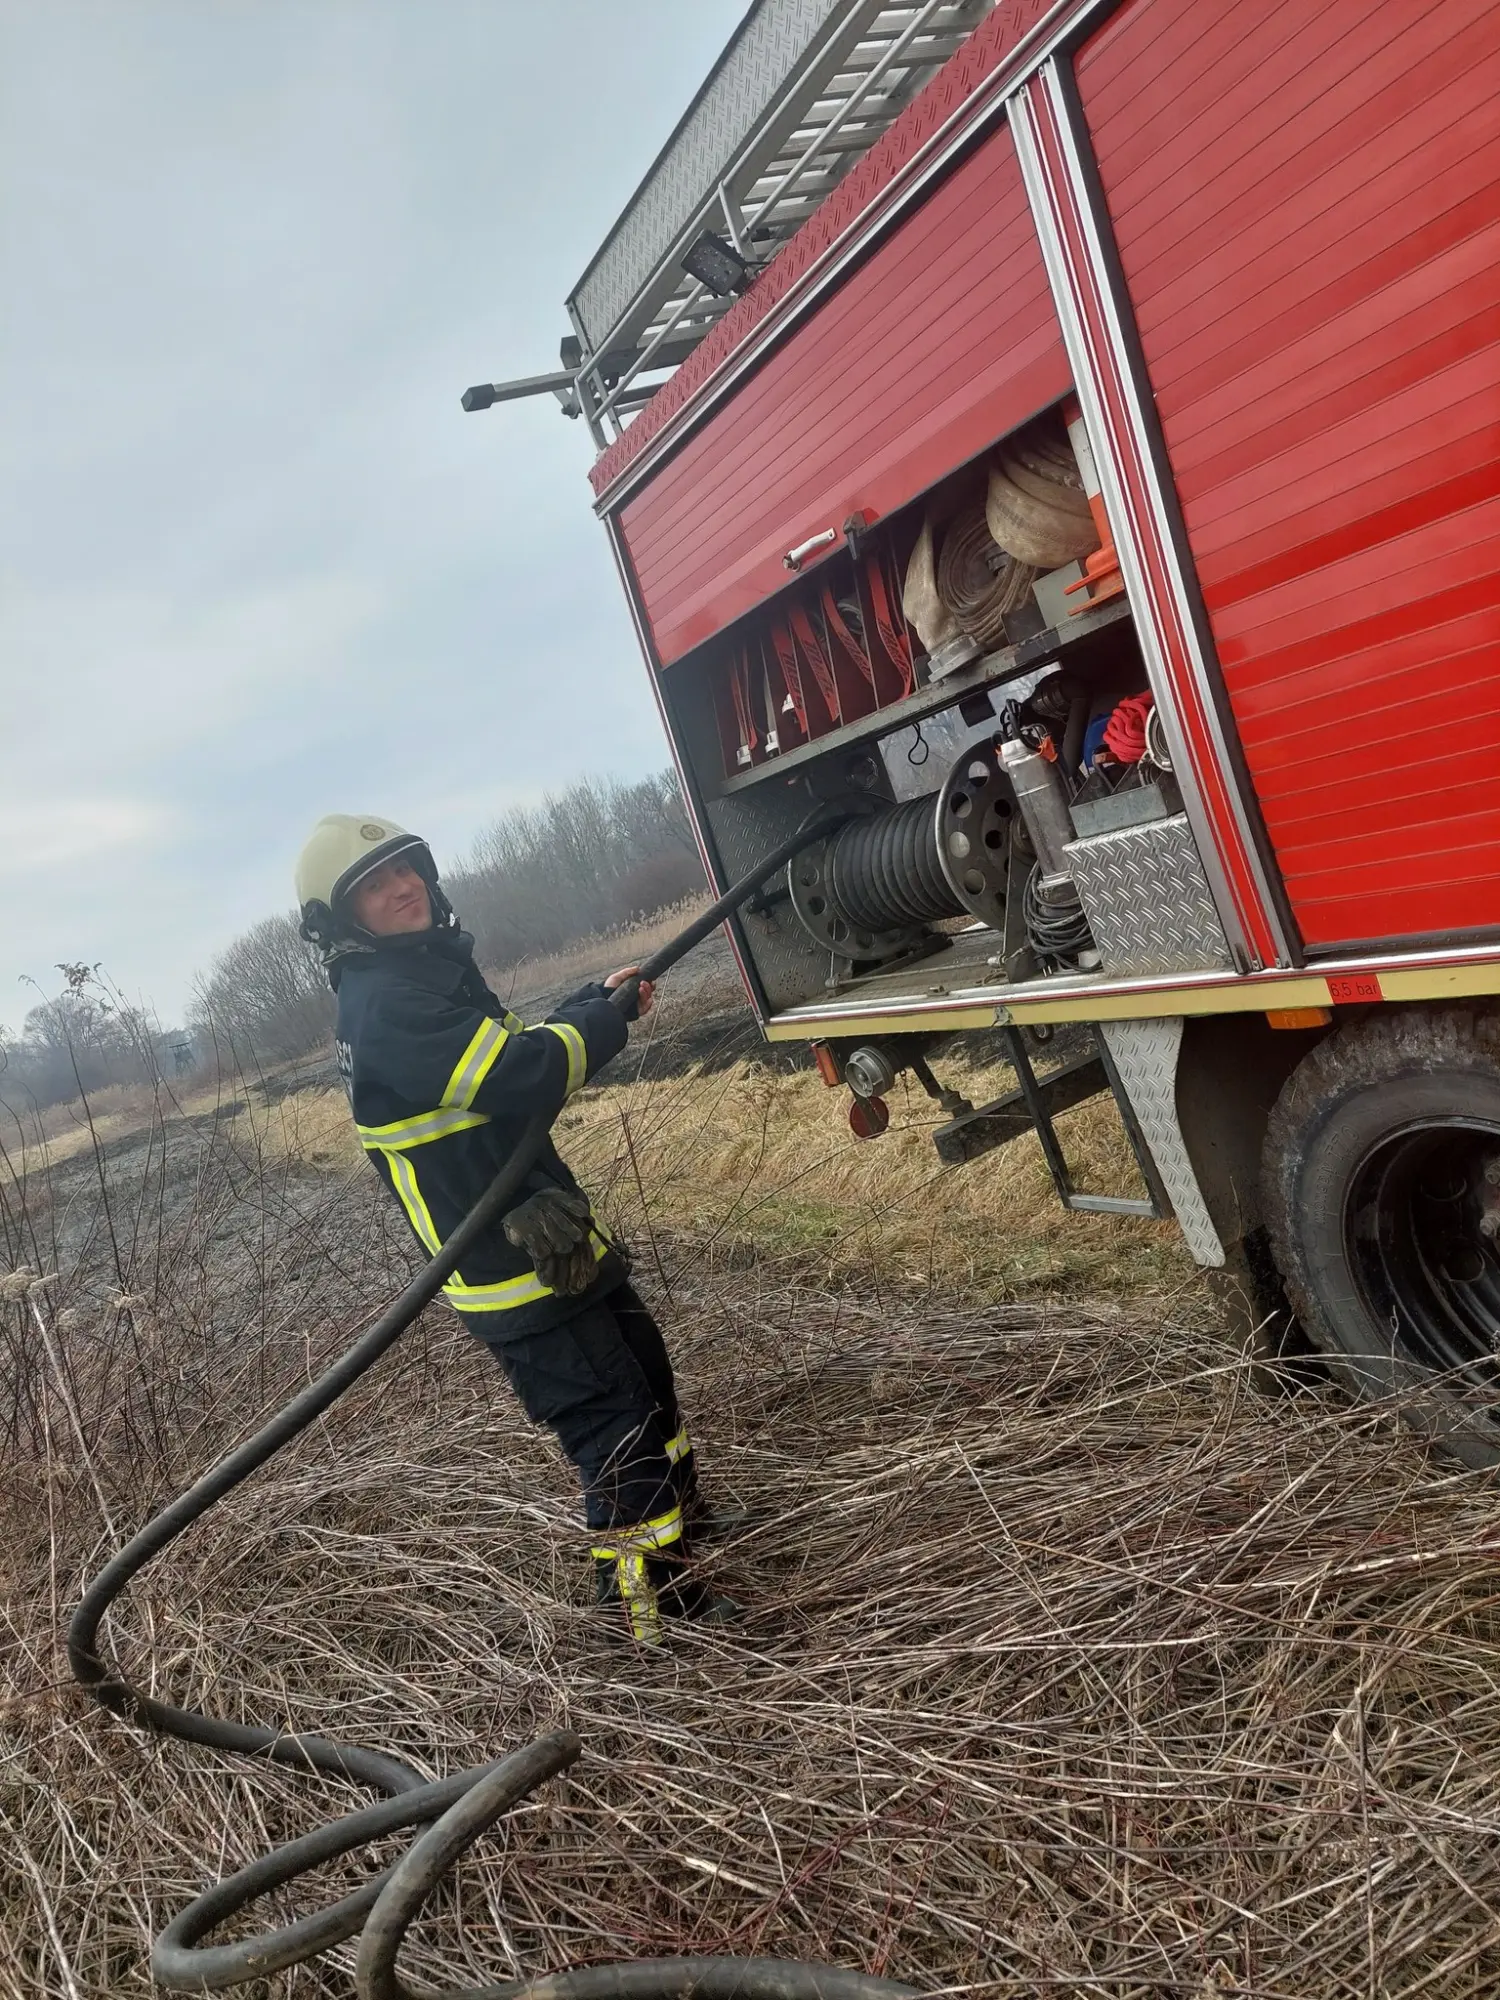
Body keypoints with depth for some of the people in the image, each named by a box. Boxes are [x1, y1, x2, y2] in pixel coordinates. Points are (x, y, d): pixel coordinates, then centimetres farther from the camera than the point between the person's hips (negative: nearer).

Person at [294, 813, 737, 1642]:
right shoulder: (381, 1005, -22)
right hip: (509, 1267, -10)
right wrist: (608, 1018, -13)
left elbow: (511, 1055, 19)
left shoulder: (429, 975, 11)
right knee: (613, 1419, -4)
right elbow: (517, 1078, -30)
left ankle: (680, 1517, 44)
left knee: (646, 1372, 24)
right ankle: (651, 1597, 12)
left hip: (547, 1237, 10)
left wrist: (594, 1003, 4)